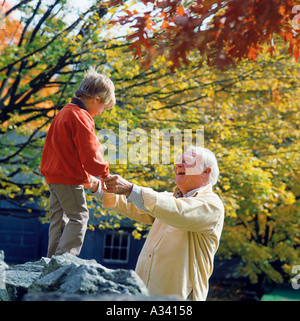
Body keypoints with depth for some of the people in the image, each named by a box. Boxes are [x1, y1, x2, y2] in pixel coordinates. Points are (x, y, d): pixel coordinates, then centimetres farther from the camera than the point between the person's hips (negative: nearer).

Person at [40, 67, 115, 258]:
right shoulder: (81, 118, -17)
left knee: (59, 216, 13)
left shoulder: (65, 112, 16)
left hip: (54, 175, 10)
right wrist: (104, 173, -2)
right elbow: (90, 155, -20)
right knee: (78, 217, -6)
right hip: (69, 178, -10)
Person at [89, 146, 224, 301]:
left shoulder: (211, 204, -8)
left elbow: (177, 213, -26)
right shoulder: (169, 199, 21)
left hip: (176, 296, -7)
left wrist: (130, 189, -31)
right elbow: (133, 207, 12)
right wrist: (97, 188, -3)